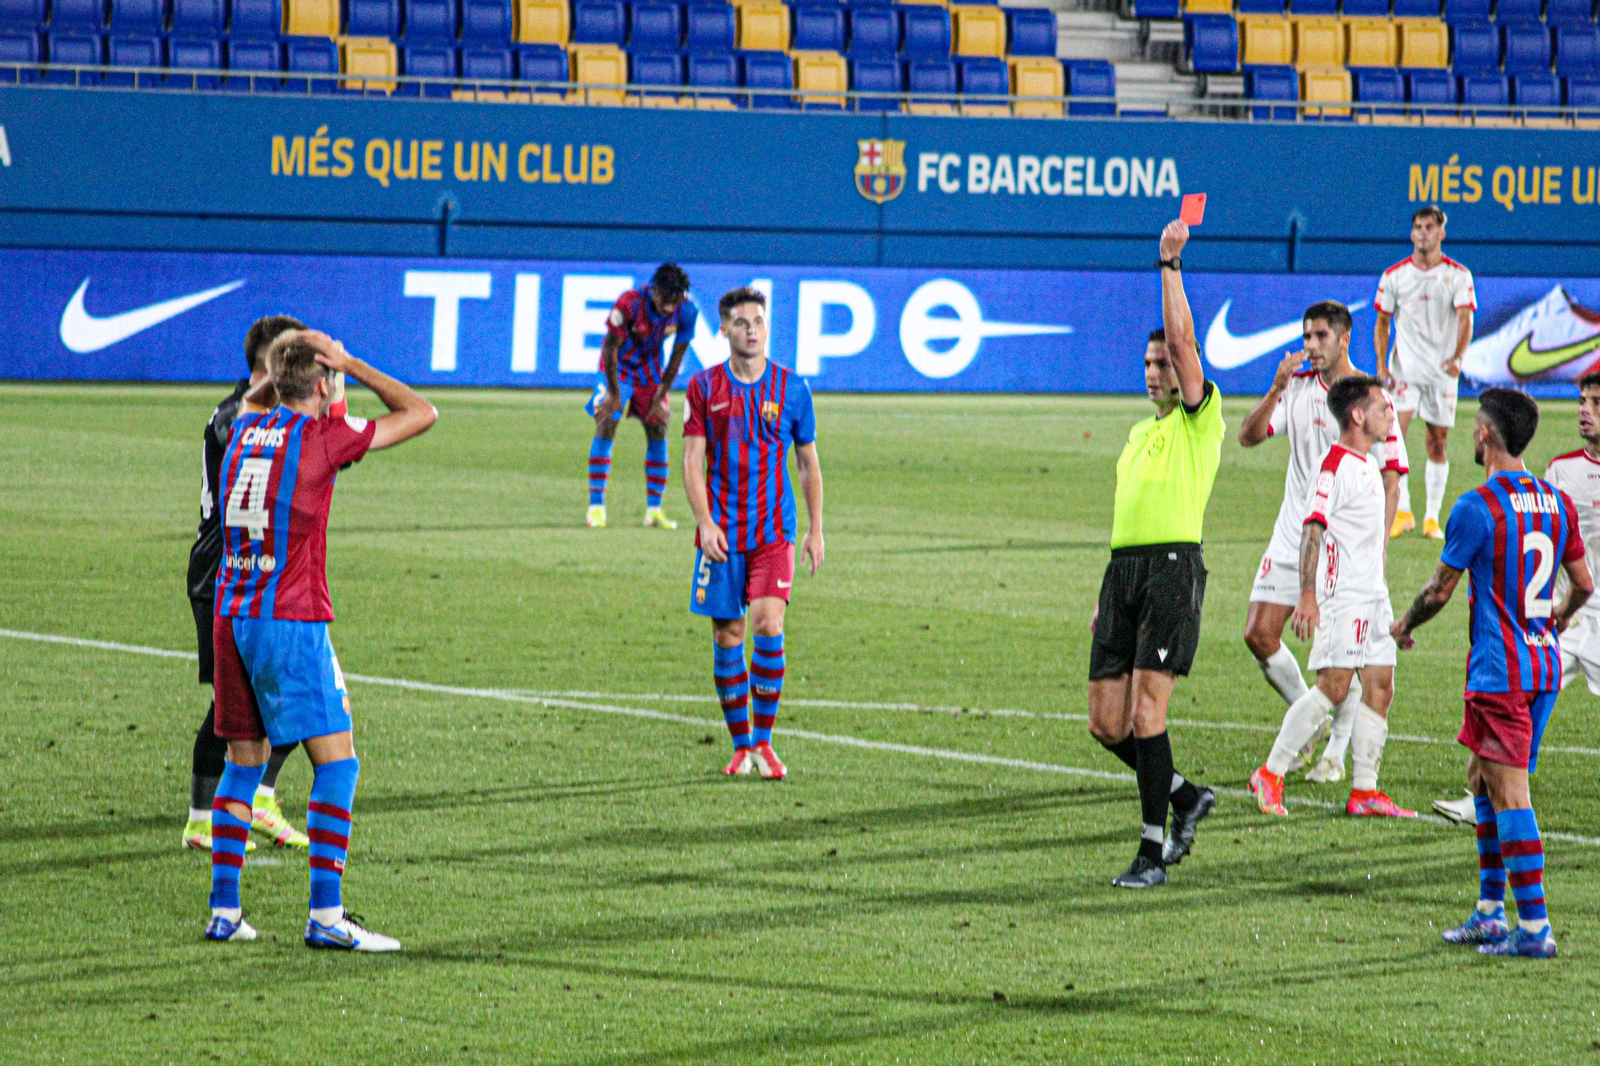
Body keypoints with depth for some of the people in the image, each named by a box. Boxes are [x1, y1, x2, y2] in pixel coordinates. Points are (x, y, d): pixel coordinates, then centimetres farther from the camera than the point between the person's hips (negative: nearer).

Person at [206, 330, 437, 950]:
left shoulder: (247, 428, 10)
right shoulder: (322, 435, -8)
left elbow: (254, 399, 37)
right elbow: (421, 414, -1)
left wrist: (288, 370, 20)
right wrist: (350, 365, 3)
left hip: (230, 617, 7)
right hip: (291, 620, -7)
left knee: (244, 761, 15)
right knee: (336, 760, -4)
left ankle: (224, 911, 14)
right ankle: (325, 915, -12)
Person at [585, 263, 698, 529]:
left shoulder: (686, 311, -20)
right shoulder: (630, 303, -31)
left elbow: (676, 357, -7)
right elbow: (610, 348, -21)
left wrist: (660, 398, -5)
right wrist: (614, 395, -16)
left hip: (650, 372, 4)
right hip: (618, 368, -4)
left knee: (658, 432, -1)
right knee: (606, 426, -15)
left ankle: (654, 509, 6)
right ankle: (596, 506, -13)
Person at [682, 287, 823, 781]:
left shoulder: (791, 388, 4)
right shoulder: (704, 387, 3)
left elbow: (808, 463, 11)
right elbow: (692, 461, 1)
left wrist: (815, 530, 6)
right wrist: (705, 521, -11)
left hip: (774, 531, -1)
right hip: (720, 531, 1)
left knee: (768, 624, -16)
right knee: (727, 637, 2)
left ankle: (764, 741, -8)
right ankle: (741, 746, 13)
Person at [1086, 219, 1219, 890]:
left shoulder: (1200, 420, 2)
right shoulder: (1141, 433, 25)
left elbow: (1181, 337, -10)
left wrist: (1170, 263, -6)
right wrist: (1107, 599, 24)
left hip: (1172, 566, -8)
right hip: (1123, 569, 8)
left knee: (1145, 714, -14)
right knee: (1106, 722, 3)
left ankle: (1154, 850, -10)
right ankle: (1185, 797, 23)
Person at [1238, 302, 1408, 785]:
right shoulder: (1297, 387, 6)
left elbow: (1391, 478, -6)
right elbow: (1249, 436, -1)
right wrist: (1276, 389, -17)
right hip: (1292, 537, 5)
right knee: (1259, 635, 0)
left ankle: (1335, 753, 9)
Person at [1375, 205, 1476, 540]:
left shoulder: (1458, 275, 0)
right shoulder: (1394, 276, 5)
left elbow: (1465, 319, -10)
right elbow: (1382, 322, 11)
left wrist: (1457, 357, -27)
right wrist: (1381, 364, -1)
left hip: (1442, 370, 0)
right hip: (1404, 367, 0)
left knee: (1438, 444, 4)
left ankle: (1432, 518, 12)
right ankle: (1402, 512, -13)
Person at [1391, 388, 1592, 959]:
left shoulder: (1476, 507, -14)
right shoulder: (1556, 503, 7)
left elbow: (1440, 590, -5)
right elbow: (1583, 584, 15)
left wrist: (1404, 626, 14)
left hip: (1499, 672, -8)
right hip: (1545, 665, 8)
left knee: (1509, 793, -7)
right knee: (1483, 776, 18)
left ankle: (1535, 928, -9)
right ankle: (1490, 913, 20)